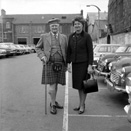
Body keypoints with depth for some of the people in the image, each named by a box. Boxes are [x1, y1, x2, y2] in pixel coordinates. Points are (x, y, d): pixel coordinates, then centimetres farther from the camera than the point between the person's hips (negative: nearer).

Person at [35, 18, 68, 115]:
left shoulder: (64, 37, 8)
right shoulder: (44, 37, 3)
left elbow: (66, 51, 11)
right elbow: (38, 48, 10)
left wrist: (67, 64, 6)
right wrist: (42, 56, -9)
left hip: (60, 65, 3)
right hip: (49, 64, -3)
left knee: (56, 84, 13)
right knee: (52, 85, -8)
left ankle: (53, 102, 31)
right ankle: (53, 105, 8)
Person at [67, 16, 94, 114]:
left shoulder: (87, 36, -7)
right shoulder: (71, 36, 7)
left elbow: (90, 51, -9)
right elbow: (69, 50, 11)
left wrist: (90, 65, -14)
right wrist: (69, 63, 7)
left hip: (84, 63, -5)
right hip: (75, 63, 5)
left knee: (83, 85, 0)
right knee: (78, 85, 12)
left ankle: (82, 105, 12)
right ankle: (81, 104, 26)